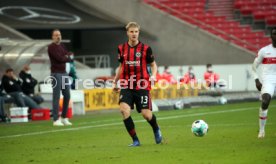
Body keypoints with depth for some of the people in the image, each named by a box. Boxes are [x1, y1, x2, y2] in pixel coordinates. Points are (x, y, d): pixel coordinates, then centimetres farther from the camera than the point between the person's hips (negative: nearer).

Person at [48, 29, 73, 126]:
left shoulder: (62, 46, 16)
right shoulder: (51, 47, -8)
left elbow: (68, 55, 10)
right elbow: (59, 58, -18)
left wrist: (66, 56, -11)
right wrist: (68, 58, -2)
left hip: (64, 73, 8)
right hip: (56, 73, -8)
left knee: (67, 95, 9)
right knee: (56, 97, -8)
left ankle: (64, 117, 19)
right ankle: (56, 120, -7)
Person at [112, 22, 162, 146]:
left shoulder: (145, 48, -2)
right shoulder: (122, 49, 5)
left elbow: (153, 64, 8)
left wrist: (153, 75, -11)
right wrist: (115, 82, 18)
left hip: (142, 86, -2)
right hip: (126, 86, 2)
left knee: (146, 113, -5)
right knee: (124, 109, -21)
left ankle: (156, 130, 32)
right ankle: (135, 140, -10)